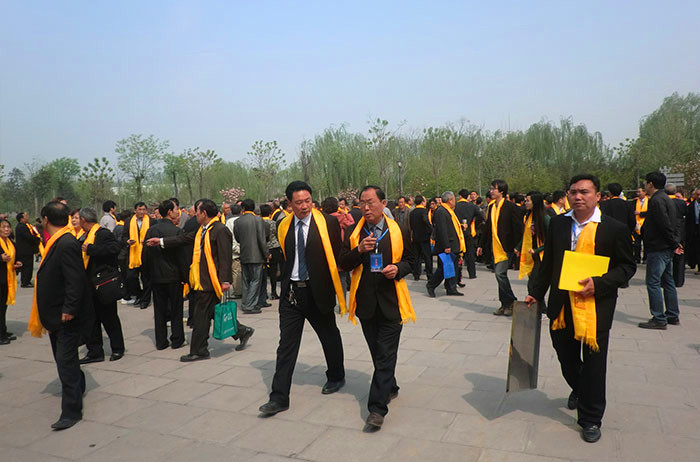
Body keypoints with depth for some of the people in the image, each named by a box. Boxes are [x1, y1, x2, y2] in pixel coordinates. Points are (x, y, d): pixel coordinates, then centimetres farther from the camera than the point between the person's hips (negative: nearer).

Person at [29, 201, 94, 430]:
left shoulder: (67, 244, -22)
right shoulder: (56, 243, 10)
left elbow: (75, 281, -27)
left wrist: (69, 309, -26)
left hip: (67, 316, -10)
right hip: (56, 314, 10)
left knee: (66, 360, -5)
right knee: (63, 358, 23)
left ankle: (71, 410, 3)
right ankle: (77, 387, 45)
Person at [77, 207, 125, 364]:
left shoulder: (104, 233, -14)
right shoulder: (85, 236, 13)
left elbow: (114, 249, -29)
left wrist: (91, 249, -26)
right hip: (90, 285, 8)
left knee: (109, 318, 4)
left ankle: (118, 349, 19)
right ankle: (95, 352, 21)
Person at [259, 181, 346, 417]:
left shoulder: (328, 223, -9)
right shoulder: (284, 227, 3)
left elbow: (337, 256, -8)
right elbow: (285, 258, 12)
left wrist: (337, 289, -10)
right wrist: (286, 284, 8)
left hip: (317, 291, -2)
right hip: (291, 292, 3)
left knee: (329, 337, 17)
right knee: (286, 344, 3)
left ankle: (336, 377, 42)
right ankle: (279, 397, 10)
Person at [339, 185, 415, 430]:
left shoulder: (399, 231, -1)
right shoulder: (353, 233, 3)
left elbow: (410, 260, 8)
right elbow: (343, 264, 0)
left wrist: (398, 268, -13)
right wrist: (359, 250, -18)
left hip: (390, 302, -2)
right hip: (365, 301, 3)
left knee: (385, 355, -4)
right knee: (378, 353, 17)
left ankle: (377, 407, 1)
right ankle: (390, 387, 39)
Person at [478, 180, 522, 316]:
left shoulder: (510, 207, -8)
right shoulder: (491, 207, 13)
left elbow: (517, 227, -9)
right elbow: (487, 227, 19)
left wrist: (517, 246, -13)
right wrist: (481, 245, 19)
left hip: (506, 247, -7)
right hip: (495, 247, 7)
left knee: (500, 273, -13)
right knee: (499, 275, 9)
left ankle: (511, 302, 2)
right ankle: (505, 304, 18)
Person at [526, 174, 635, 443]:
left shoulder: (614, 229, -8)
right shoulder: (558, 224, 3)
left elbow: (627, 266, -4)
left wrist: (599, 284, -20)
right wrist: (536, 293, 9)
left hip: (595, 307, -4)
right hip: (562, 306, 4)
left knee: (593, 364, 6)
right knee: (566, 357, 19)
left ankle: (591, 419, 26)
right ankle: (579, 389, 52)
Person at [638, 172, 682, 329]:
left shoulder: (656, 200, -17)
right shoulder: (665, 198, 15)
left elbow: (665, 225, -21)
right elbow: (666, 224, 17)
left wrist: (674, 244, -13)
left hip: (658, 249, -10)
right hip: (667, 249, 10)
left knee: (653, 283, -6)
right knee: (668, 282, 16)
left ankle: (659, 319, -3)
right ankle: (673, 316, 24)